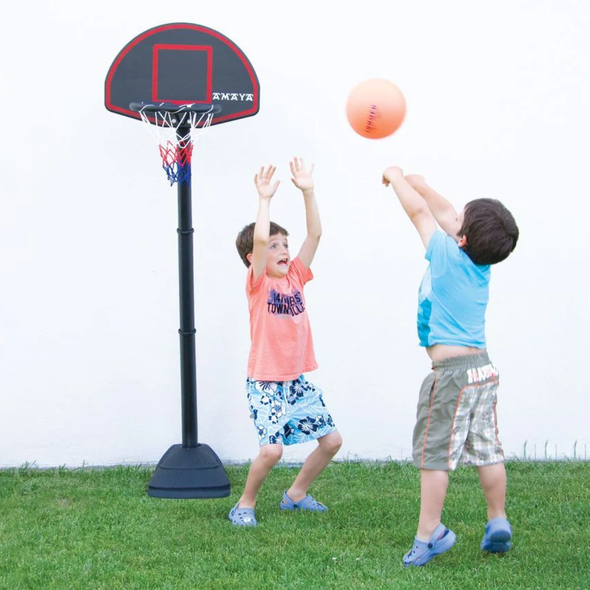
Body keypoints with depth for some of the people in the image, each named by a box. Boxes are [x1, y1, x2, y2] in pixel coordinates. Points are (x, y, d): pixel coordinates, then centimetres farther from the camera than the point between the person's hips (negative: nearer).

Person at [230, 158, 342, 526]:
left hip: (297, 380, 7)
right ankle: (245, 504, 4)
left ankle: (296, 494, 25)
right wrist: (265, 199, -22)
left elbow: (315, 234, 0)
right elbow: (259, 238, -26)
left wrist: (308, 192, -6)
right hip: (266, 382, -7)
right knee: (272, 449, -19)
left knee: (332, 440, 7)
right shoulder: (257, 283, -9)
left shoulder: (295, 276, 7)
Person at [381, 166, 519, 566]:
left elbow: (419, 211, -1)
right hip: (483, 368, 8)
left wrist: (395, 178, 13)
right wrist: (418, 183, 25)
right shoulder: (481, 264, 6)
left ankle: (429, 536, -1)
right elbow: (443, 212, 18)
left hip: (451, 371, -8)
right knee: (487, 451, 12)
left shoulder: (448, 255, -12)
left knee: (434, 455, -3)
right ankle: (498, 524, 17)